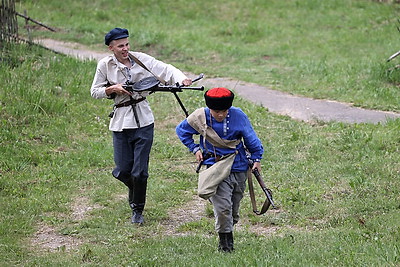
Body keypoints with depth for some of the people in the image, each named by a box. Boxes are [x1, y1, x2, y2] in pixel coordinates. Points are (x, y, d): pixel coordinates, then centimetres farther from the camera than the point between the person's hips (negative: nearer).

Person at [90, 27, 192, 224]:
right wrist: (112, 89, -10)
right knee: (122, 171, 3)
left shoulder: (141, 59, -2)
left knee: (139, 172, -3)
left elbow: (166, 70, -11)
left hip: (143, 121, -1)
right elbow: (95, 92, 9)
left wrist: (181, 79, -30)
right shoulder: (105, 65, 1)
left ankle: (137, 210, 18)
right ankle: (134, 189, 39)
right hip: (120, 122, 1)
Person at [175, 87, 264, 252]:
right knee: (222, 207, -16)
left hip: (239, 169, 2)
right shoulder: (201, 117, -8)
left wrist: (256, 158, 8)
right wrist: (195, 149, 4)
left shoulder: (238, 116, -7)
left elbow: (250, 138, 7)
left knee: (234, 209, 11)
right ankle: (225, 240, -2)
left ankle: (228, 232, 30)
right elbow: (181, 130, 10)